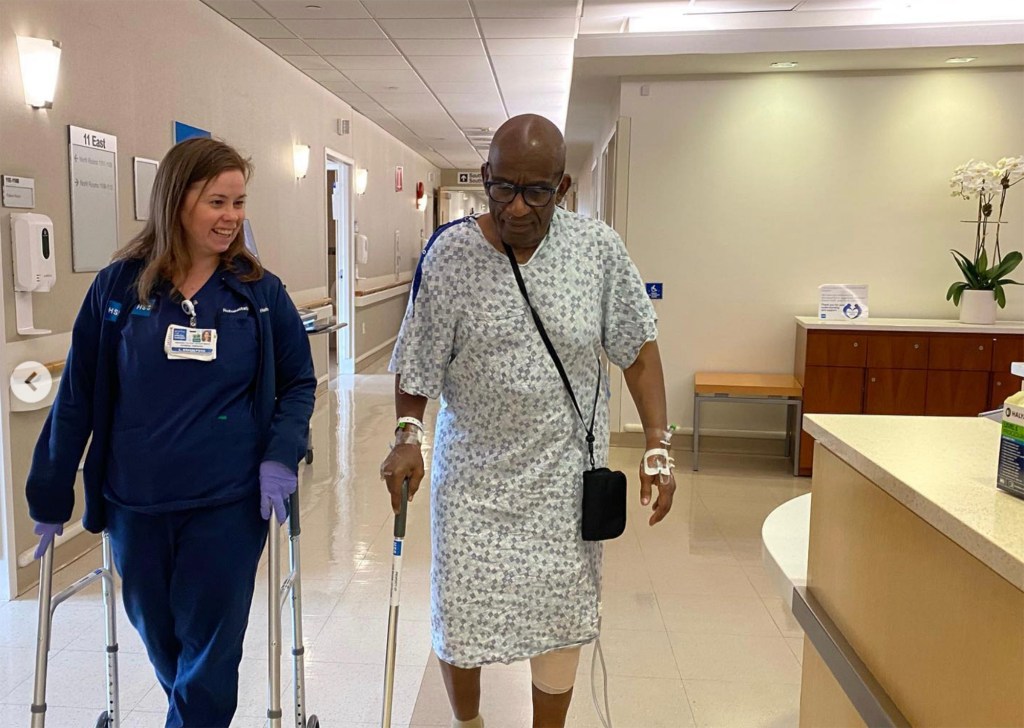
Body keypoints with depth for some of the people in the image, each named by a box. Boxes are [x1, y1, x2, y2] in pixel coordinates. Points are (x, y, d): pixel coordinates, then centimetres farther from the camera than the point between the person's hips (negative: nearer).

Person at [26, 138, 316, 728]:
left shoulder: (261, 292, -5)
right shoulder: (119, 286, -5)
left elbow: (300, 382, 2)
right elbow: (77, 397, 0)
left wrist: (281, 456, -14)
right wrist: (51, 496, 3)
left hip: (229, 507, -2)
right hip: (134, 507, 2)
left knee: (209, 657, 6)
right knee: (161, 643, 21)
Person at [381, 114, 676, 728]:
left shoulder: (599, 248, -8)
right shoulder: (450, 254, -11)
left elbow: (638, 348, -1)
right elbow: (419, 362, -1)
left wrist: (658, 444, -6)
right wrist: (408, 434, -13)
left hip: (565, 470, 1)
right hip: (474, 470, 0)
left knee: (561, 615, 12)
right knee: (460, 614, 6)